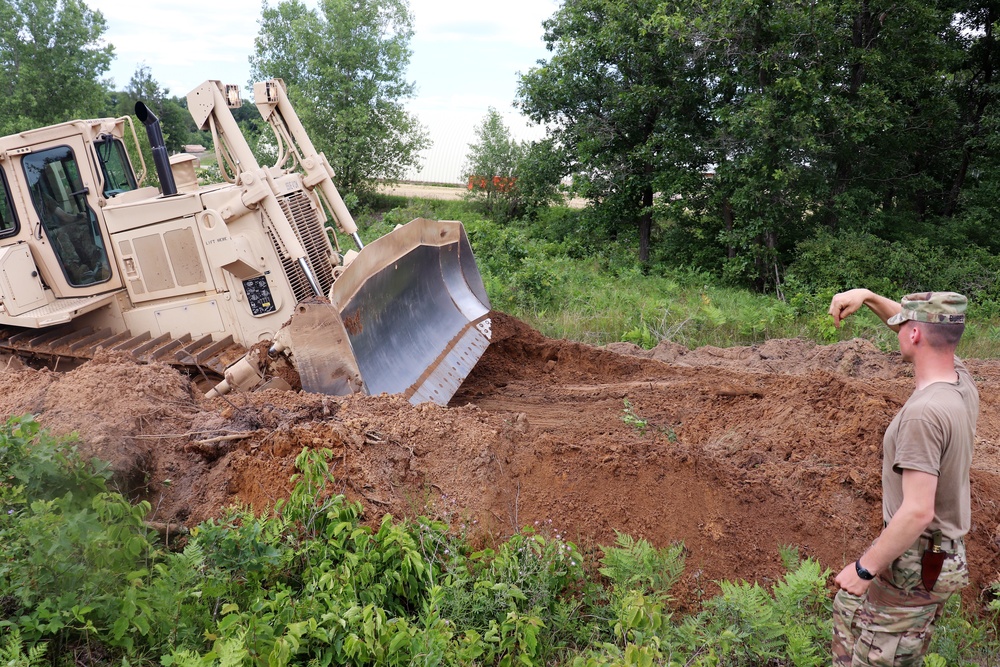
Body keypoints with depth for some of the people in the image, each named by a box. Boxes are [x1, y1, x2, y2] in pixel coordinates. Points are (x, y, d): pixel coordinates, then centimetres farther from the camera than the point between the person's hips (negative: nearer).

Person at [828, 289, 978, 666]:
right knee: (849, 606, 25)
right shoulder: (961, 380, -3)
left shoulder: (923, 412, -30)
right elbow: (928, 330, 16)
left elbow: (918, 512, -31)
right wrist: (867, 296, 4)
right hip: (946, 551, 9)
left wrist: (865, 567, -22)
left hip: (915, 561, -9)